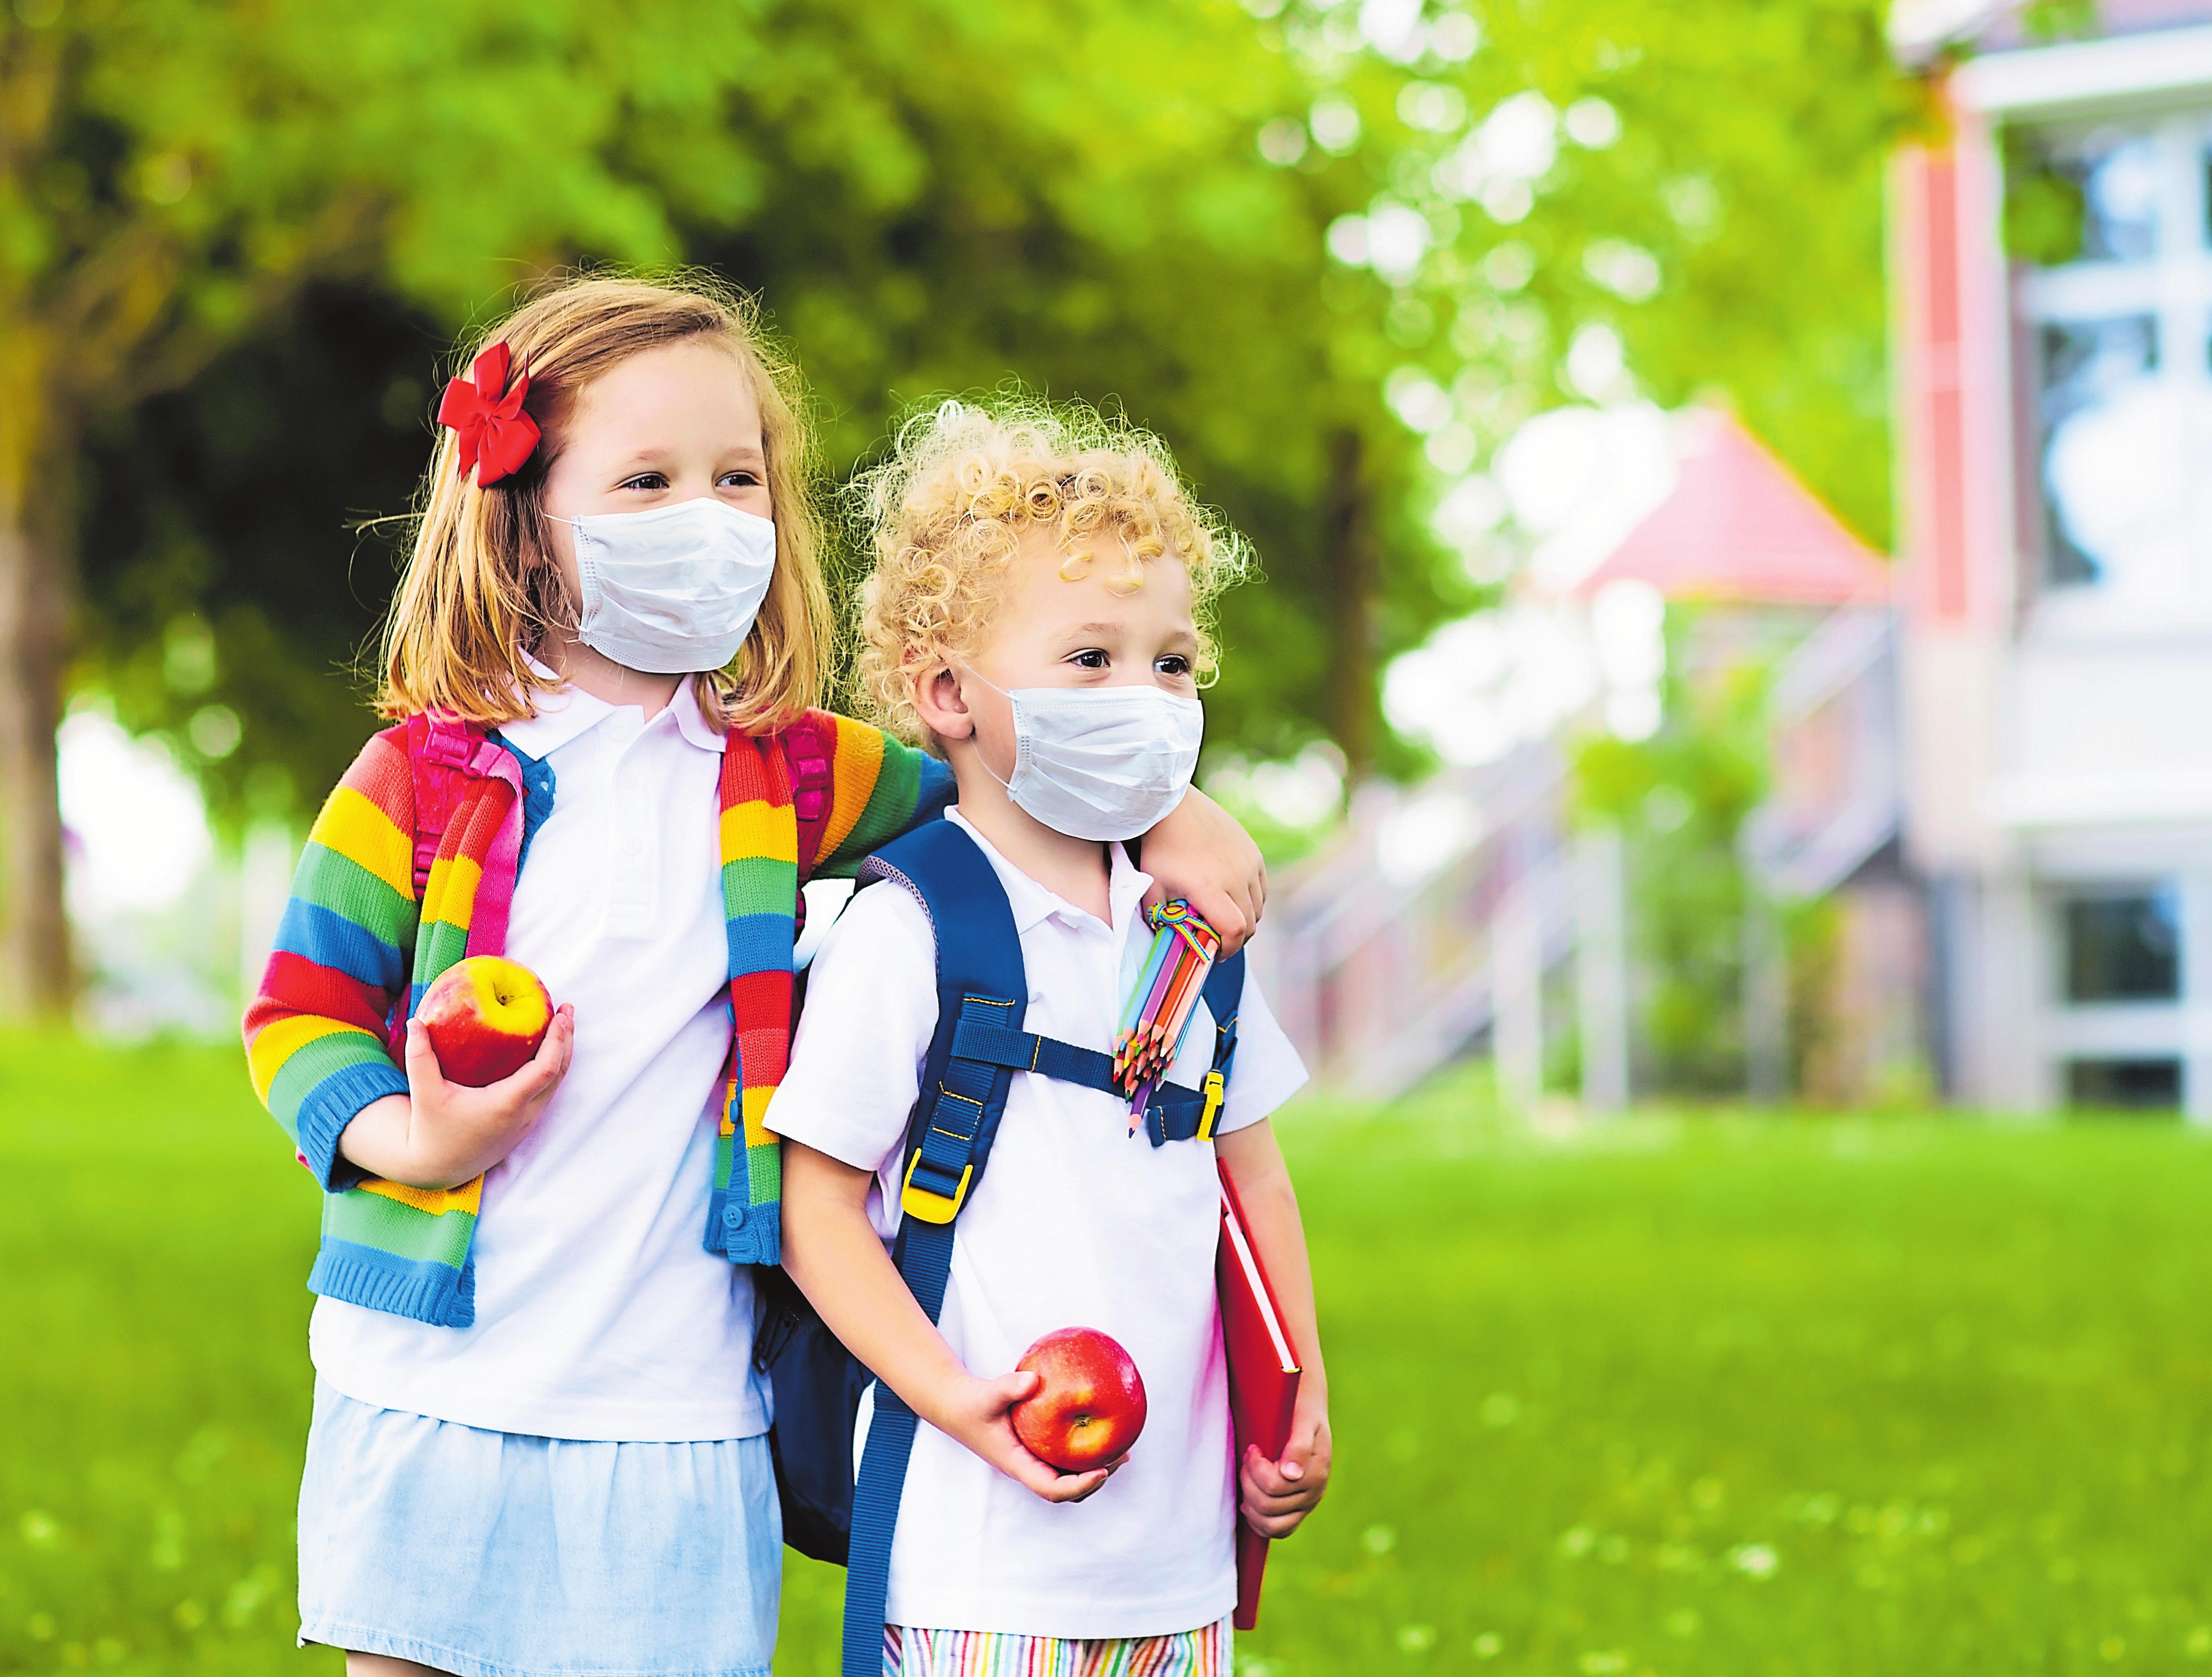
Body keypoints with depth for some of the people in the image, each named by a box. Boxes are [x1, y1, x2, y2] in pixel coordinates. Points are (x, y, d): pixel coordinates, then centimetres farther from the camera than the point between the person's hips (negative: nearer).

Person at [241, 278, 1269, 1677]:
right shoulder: (422, 778, -1)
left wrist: (1171, 814, 3)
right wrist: (409, 1140, -16)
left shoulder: (790, 778, 8)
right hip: (436, 1390, -1)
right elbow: (302, 1013, 2)